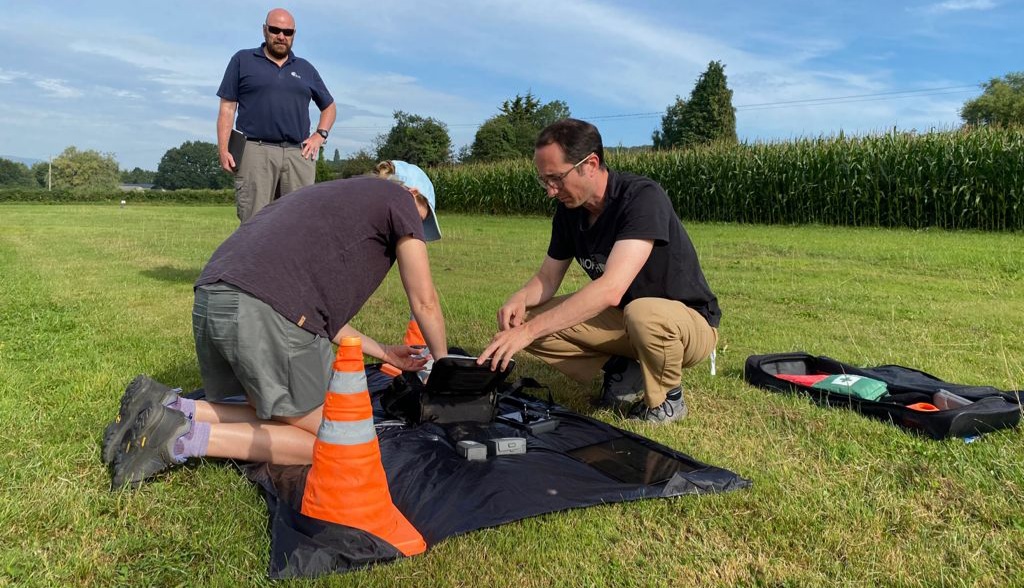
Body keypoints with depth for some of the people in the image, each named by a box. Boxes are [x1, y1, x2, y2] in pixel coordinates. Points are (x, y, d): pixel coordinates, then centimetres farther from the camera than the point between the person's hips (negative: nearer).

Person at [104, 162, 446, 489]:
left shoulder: (328, 197, 34)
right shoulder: (400, 199, 12)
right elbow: (425, 303, 14)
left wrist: (383, 352, 38)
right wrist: (443, 363, 31)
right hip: (268, 311, -9)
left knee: (270, 420, 22)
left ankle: (168, 408, 4)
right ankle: (185, 438, -6)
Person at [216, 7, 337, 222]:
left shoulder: (306, 69, 20)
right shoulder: (243, 60, 13)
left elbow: (329, 107, 29)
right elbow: (227, 108, 8)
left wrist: (320, 135, 10)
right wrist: (223, 150, -4)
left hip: (299, 154, 3)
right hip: (256, 151, -2)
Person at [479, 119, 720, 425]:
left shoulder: (643, 197, -27)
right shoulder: (569, 211, -3)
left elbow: (611, 289, -38)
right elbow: (547, 278, 6)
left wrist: (529, 330, -41)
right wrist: (520, 299, -19)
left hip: (689, 321, -6)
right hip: (623, 319, 6)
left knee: (644, 314, -42)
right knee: (529, 319, -10)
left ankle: (666, 399, -10)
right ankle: (623, 369, 4)